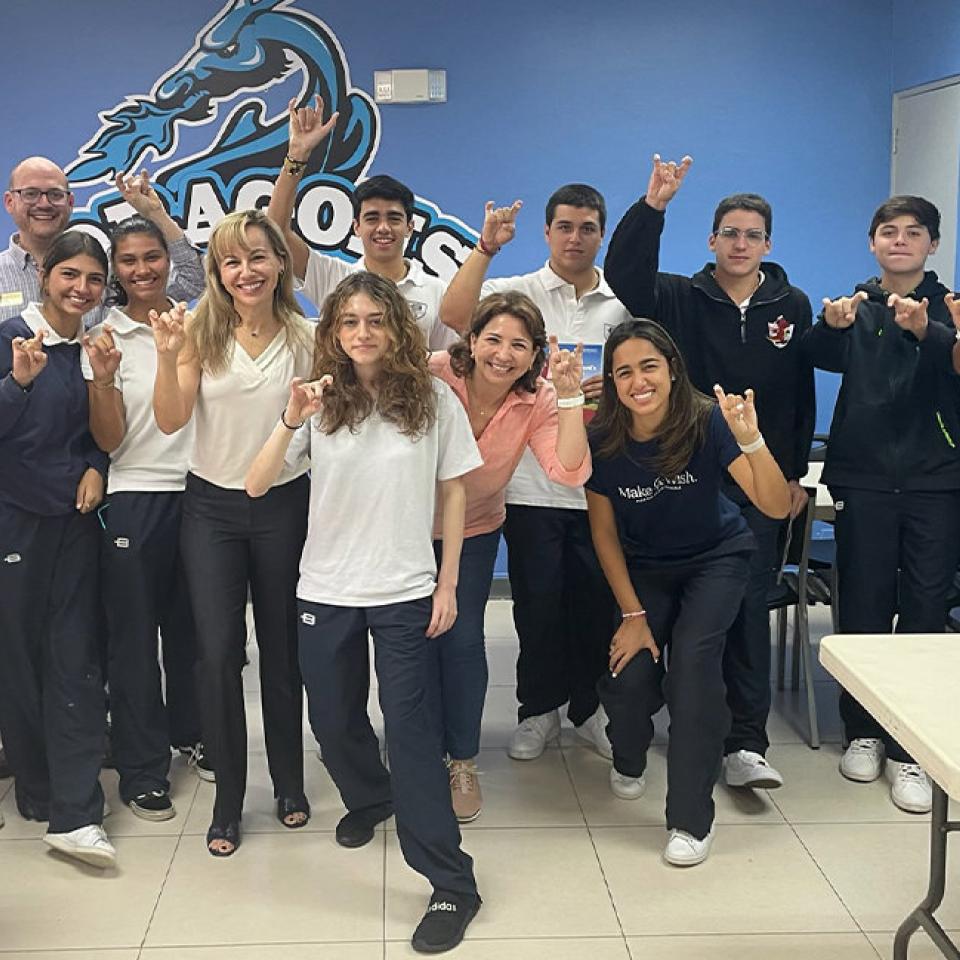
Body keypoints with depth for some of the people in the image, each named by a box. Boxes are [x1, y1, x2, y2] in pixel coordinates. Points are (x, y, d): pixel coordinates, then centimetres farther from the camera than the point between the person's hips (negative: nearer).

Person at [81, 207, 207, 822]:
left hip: (197, 489, 3)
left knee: (192, 624, 13)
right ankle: (142, 770, 17)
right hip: (135, 499, -3)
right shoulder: (104, 338, -3)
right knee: (135, 634, 4)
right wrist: (102, 378, -23)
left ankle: (192, 734, 34)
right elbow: (108, 440, -8)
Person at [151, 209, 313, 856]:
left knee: (282, 649, 11)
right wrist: (168, 356, -24)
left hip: (284, 505, 0)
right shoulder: (202, 332, -4)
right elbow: (170, 421, -12)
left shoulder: (305, 337, -3)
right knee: (218, 653, -1)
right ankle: (228, 800, 14)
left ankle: (289, 784, 29)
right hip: (212, 507, 0)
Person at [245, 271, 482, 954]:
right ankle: (369, 799, 48)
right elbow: (257, 486, -10)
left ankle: (451, 884, -1)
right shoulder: (320, 401, -3)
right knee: (334, 719, 16)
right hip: (326, 588, 3)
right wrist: (291, 423, -27)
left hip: (404, 591, -3)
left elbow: (453, 491, 1)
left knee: (409, 724, -7)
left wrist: (448, 583, -1)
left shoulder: (433, 399, -5)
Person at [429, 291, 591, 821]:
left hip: (473, 532, 1)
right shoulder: (433, 375, -25)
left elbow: (570, 472, -30)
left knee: (463, 641, -4)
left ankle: (463, 763, 17)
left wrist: (569, 397, -35)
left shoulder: (536, 402, -17)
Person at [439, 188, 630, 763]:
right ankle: (539, 709, 22)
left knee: (596, 601, 9)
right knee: (538, 601, 6)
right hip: (532, 482, -2)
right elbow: (454, 314, -16)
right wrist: (486, 248, -24)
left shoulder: (623, 304, 8)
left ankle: (588, 706, 26)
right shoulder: (517, 293, 1)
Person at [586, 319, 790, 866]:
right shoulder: (603, 441, -21)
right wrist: (633, 614, -7)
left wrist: (751, 440, -49)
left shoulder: (708, 423, -27)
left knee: (693, 661, -22)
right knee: (630, 676, -14)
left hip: (716, 559, -1)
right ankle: (629, 760, 24)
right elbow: (604, 532, -8)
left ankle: (693, 819, -8)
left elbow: (778, 507, -33)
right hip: (644, 566, 2)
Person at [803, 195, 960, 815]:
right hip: (865, 478, 1)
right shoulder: (856, 306, 10)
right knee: (863, 609, 5)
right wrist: (832, 325, -34)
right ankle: (863, 731, 19)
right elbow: (820, 356, -12)